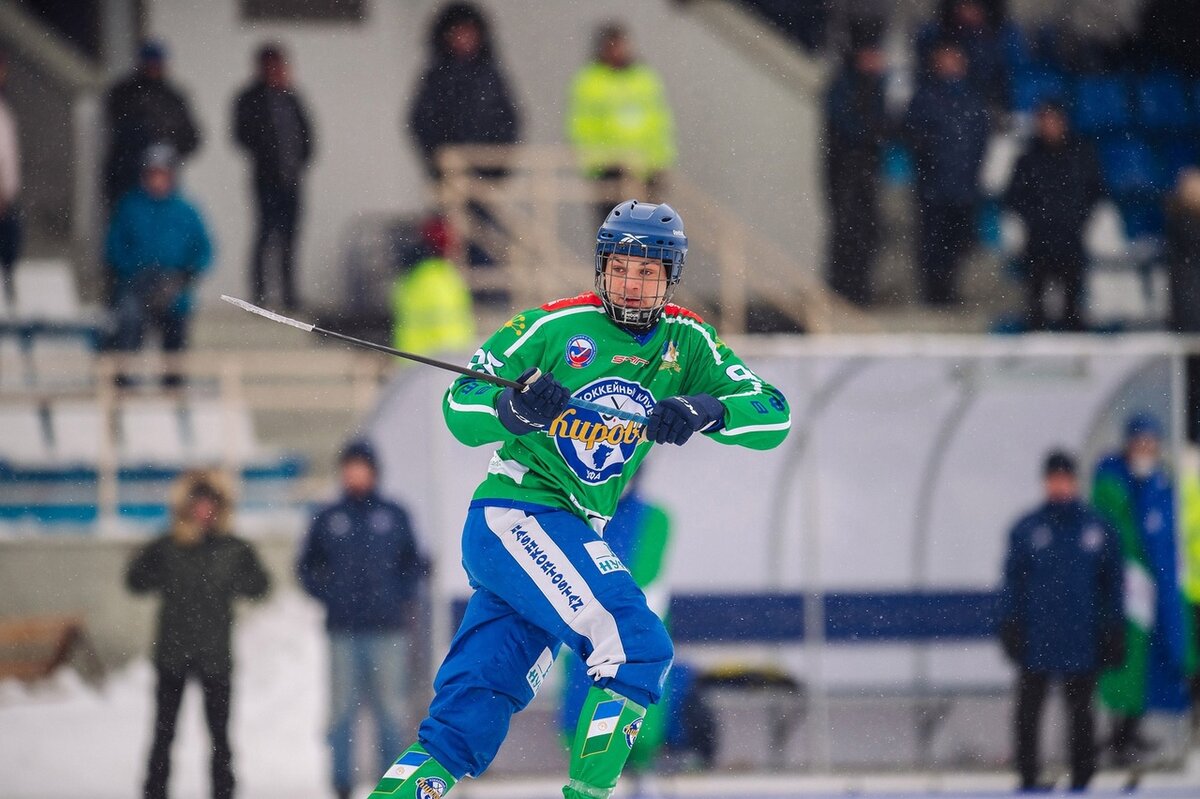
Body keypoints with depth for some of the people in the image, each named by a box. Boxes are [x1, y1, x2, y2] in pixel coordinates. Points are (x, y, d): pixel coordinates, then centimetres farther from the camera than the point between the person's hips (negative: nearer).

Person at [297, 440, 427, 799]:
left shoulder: (394, 516, 8)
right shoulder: (328, 520, 9)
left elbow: (413, 564, 14)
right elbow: (306, 566, 16)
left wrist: (401, 597, 0)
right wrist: (327, 595, 2)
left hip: (388, 629, -1)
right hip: (344, 631, 1)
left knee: (390, 708, -2)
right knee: (342, 709, -1)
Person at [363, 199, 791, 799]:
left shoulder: (686, 342, 4)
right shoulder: (554, 327, -8)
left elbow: (773, 416, -6)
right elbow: (460, 407, -5)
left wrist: (707, 410, -25)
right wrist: (511, 406, -27)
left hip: (572, 536, 6)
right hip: (514, 515, -6)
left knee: (473, 711, 2)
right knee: (638, 647, -20)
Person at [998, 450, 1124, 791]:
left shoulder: (1097, 529, 4)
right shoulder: (1026, 529, 2)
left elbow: (1112, 584, 8)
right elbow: (1012, 581, 3)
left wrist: (1114, 633, 4)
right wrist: (1010, 627, -4)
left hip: (1082, 642, 1)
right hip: (1036, 640, 0)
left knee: (1080, 710, 6)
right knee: (1028, 709, 1)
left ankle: (1081, 777, 13)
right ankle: (1027, 778, 8)